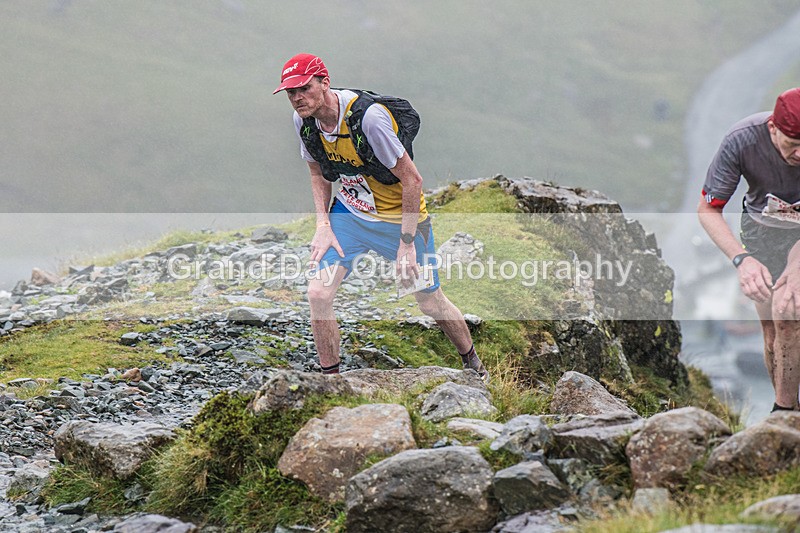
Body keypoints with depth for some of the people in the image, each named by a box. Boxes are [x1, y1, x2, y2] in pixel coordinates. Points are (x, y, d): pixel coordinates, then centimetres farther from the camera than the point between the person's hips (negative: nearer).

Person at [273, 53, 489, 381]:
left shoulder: (368, 117, -31)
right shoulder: (304, 120, -11)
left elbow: (412, 180, -24)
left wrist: (407, 242, -23)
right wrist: (323, 226, -4)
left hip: (400, 216, -5)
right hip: (349, 213, 5)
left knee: (431, 303, 8)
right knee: (318, 295, -12)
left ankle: (474, 366, 34)